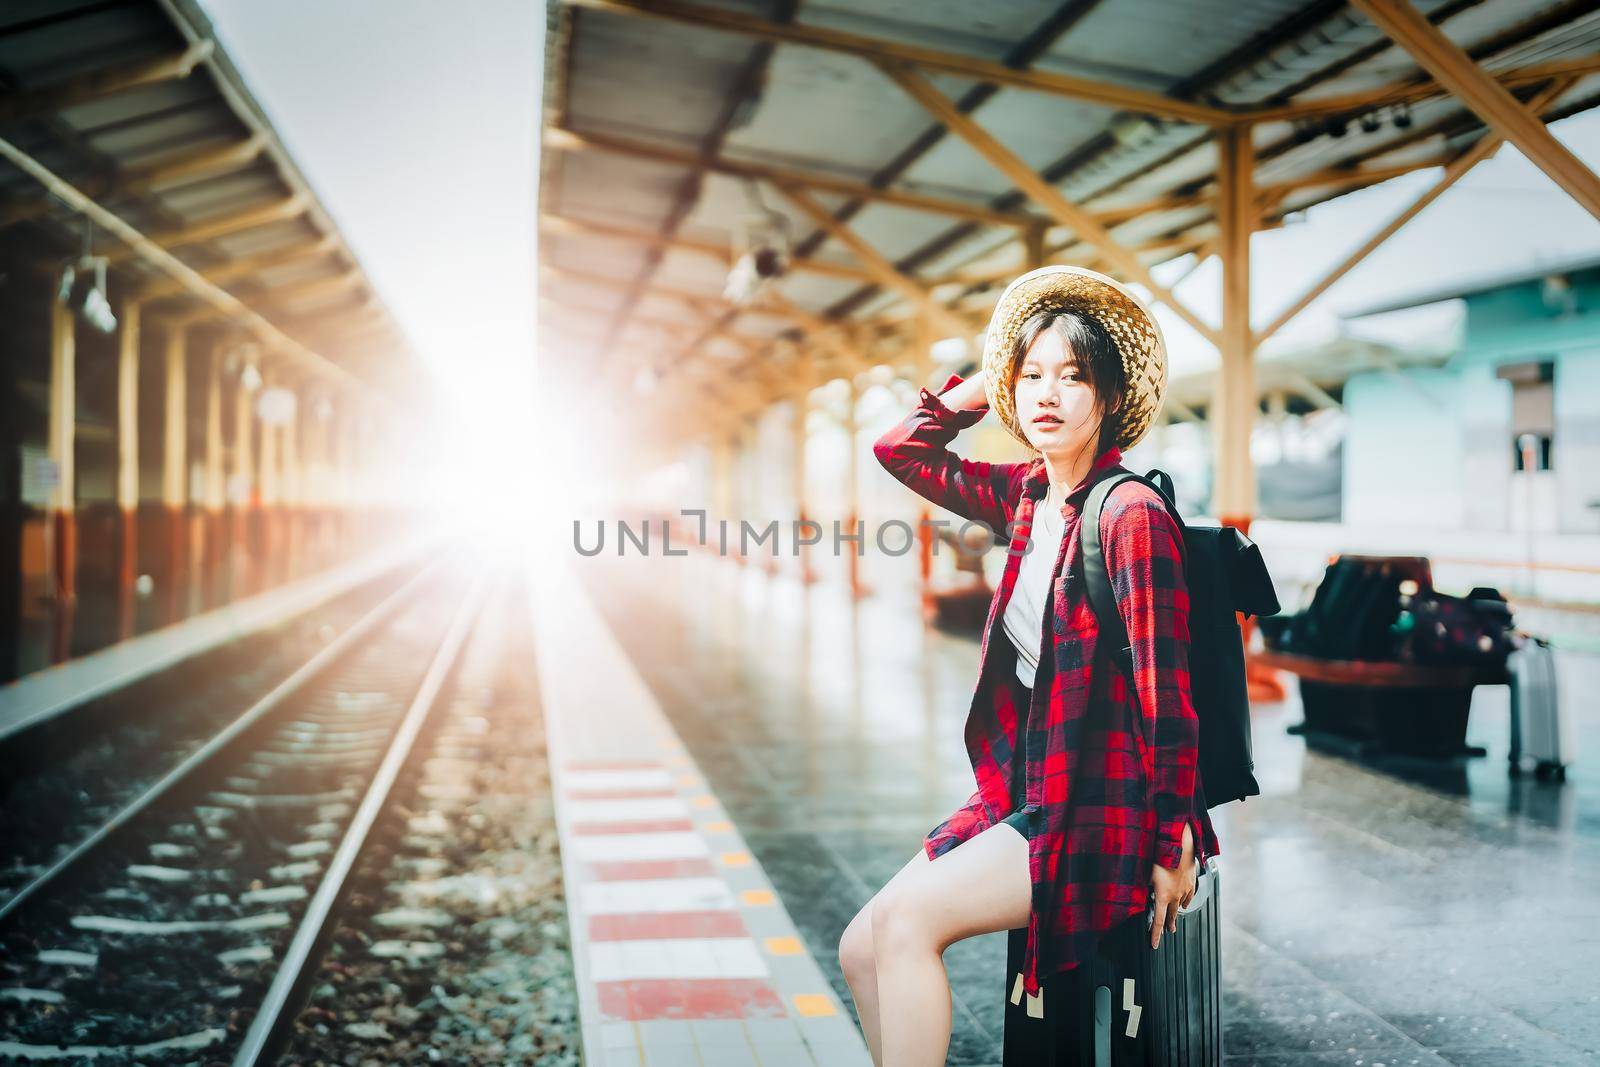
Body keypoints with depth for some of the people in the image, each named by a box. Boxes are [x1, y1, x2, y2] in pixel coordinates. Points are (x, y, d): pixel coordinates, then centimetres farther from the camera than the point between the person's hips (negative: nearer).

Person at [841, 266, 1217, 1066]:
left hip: (1106, 811, -8)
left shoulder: (1129, 513, -16)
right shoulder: (1024, 497, 6)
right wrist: (984, 385, 9)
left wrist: (1173, 844, -15)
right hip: (1024, 794, 8)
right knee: (861, 950, -1)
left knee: (905, 919, -21)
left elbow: (1165, 691, -17)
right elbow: (900, 451, 17)